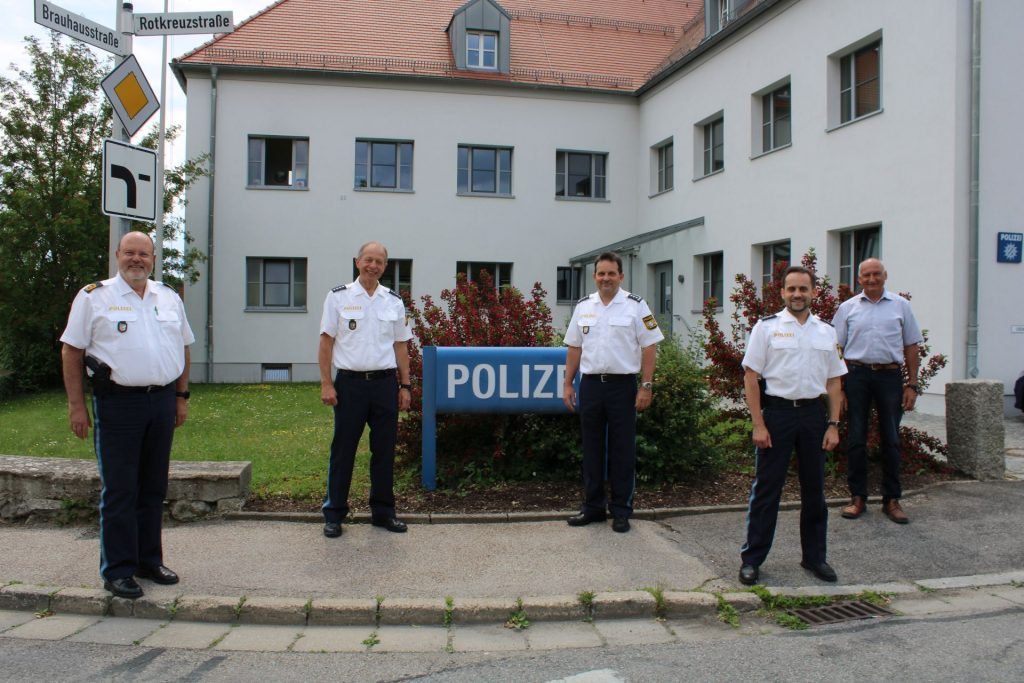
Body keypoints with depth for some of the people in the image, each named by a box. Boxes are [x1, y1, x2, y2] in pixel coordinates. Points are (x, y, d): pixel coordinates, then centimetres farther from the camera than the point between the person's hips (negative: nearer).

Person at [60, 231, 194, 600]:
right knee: (119, 491, -1)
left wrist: (181, 396, 12)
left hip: (162, 401, 4)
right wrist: (76, 405, -7)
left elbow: (183, 348, 18)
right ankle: (118, 570, 10)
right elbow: (71, 352, -2)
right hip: (117, 403, -4)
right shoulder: (94, 297, 0)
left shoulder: (169, 297, 13)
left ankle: (149, 560, 23)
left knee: (154, 488, 11)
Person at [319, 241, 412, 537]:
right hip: (350, 382, -3)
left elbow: (401, 345, 12)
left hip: (386, 382, 3)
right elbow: (326, 341, 0)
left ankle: (383, 512, 20)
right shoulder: (338, 296, 1)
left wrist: (405, 385, 7)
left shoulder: (394, 301, 9)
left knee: (384, 449, 8)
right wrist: (326, 384, -6)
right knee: (343, 450, 3)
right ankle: (333, 514, 14)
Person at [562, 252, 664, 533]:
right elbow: (574, 348, 13)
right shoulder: (583, 306, 9)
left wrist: (646, 386, -10)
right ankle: (593, 507, 22)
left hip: (622, 385, -4)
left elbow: (649, 347, -4)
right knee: (592, 449, 10)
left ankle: (621, 511, 13)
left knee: (622, 450, 3)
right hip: (590, 384, 4)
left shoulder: (635, 306, -3)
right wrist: (568, 384, 9)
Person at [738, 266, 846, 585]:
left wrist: (833, 425, 4)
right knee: (766, 489, 0)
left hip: (813, 413, 4)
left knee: (814, 489, 12)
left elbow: (833, 382, 12)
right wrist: (759, 425, -11)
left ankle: (814, 556, 27)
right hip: (777, 412, -4)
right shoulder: (767, 327, -2)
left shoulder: (826, 332, 10)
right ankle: (751, 559, 11)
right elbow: (751, 377, -5)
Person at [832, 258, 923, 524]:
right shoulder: (848, 308, 6)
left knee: (891, 440, 6)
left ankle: (892, 500, 16)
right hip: (857, 375, 0)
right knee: (856, 439, 3)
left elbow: (911, 347, 9)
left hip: (890, 375, 1)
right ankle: (858, 497, 14)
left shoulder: (900, 305, 8)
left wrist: (912, 384, 3)